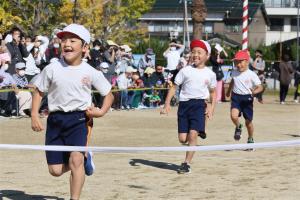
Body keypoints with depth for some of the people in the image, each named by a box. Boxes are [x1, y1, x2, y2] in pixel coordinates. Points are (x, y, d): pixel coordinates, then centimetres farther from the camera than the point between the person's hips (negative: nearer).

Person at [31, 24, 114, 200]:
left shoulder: (91, 72, -2)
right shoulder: (52, 69, 0)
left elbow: (109, 94, 9)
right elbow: (39, 92, 10)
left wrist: (101, 111, -9)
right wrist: (34, 115, -3)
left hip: (79, 119, -2)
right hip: (55, 119, 2)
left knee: (76, 159, -23)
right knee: (55, 170, 2)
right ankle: (85, 159, 33)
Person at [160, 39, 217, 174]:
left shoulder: (210, 74, 6)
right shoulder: (185, 71, 4)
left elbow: (213, 92, 18)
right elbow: (174, 87, 5)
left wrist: (212, 107, 3)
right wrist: (167, 103, -6)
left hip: (199, 104, -1)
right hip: (184, 104, 1)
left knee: (192, 134, -16)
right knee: (182, 139, -1)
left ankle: (187, 163, -7)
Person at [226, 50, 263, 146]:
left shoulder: (252, 74, -10)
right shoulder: (234, 73, 5)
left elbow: (260, 87, -13)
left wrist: (254, 91, -35)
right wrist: (228, 91, 41)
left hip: (247, 98, -3)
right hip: (236, 97, 3)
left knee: (248, 121, 8)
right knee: (233, 116, -23)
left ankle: (250, 139, 31)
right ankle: (238, 127, 10)